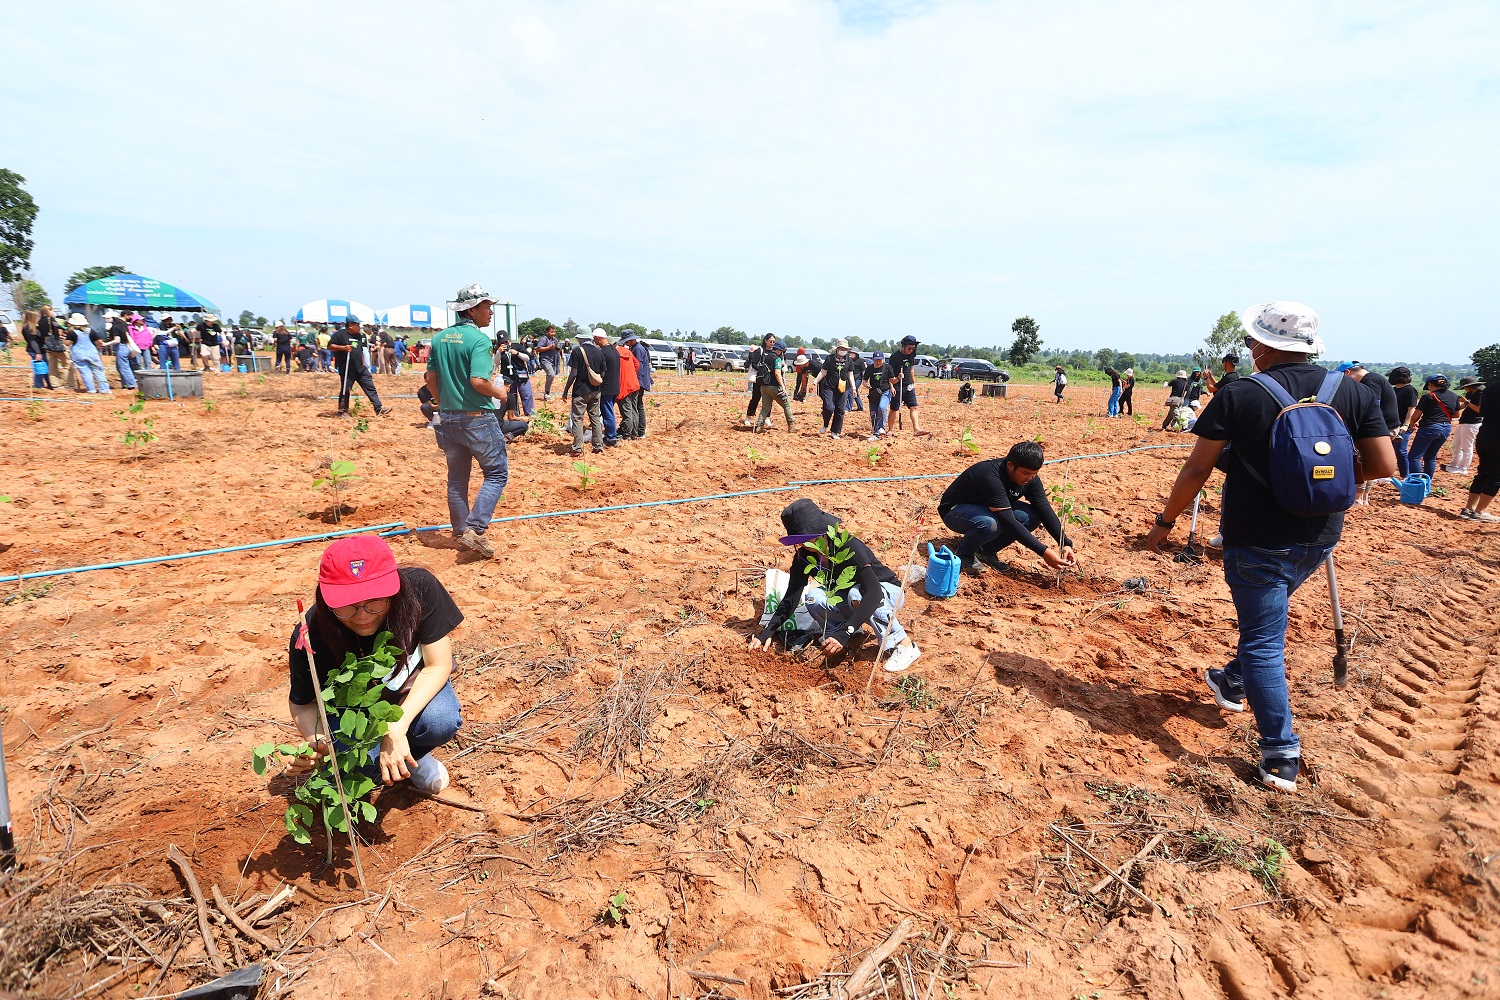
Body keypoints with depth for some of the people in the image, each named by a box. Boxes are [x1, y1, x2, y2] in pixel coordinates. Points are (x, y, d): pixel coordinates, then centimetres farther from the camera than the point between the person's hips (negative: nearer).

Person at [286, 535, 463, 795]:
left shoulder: (419, 588, -32)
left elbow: (439, 665, -23)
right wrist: (318, 741, -34)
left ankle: (414, 755, 5)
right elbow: (302, 703, -13)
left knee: (440, 721, -32)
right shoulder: (310, 637, -30)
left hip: (415, 688, 0)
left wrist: (397, 727, -34)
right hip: (352, 703, 0)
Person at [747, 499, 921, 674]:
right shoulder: (804, 555, -13)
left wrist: (844, 633, -50)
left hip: (887, 591, -5)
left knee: (856, 594, -39)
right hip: (847, 598, 5)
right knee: (813, 599, -25)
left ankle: (904, 645, -21)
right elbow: (791, 598, -12)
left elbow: (874, 593, -42)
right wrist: (767, 632, -26)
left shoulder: (849, 546, -32)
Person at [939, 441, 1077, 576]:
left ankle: (986, 550, 1)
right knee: (990, 524, -39)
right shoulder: (991, 477, -36)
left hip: (986, 509, 7)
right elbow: (1009, 522, -39)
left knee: (1033, 517, -16)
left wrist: (1065, 544, -22)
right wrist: (1043, 551, -40)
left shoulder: (1030, 477, -13)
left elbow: (1046, 511, -10)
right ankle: (964, 551, -7)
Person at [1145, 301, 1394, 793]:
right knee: (1266, 618, 28)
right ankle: (1235, 683, 47)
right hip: (1319, 538, 5)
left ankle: (1281, 756, 2)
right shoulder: (1354, 393, 0)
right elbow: (1384, 465, -1)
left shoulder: (1238, 396, -12)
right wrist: (1330, 474, 18)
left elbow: (1197, 470, -11)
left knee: (1263, 642, 3)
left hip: (1257, 542, -5)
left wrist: (1165, 520, 1)